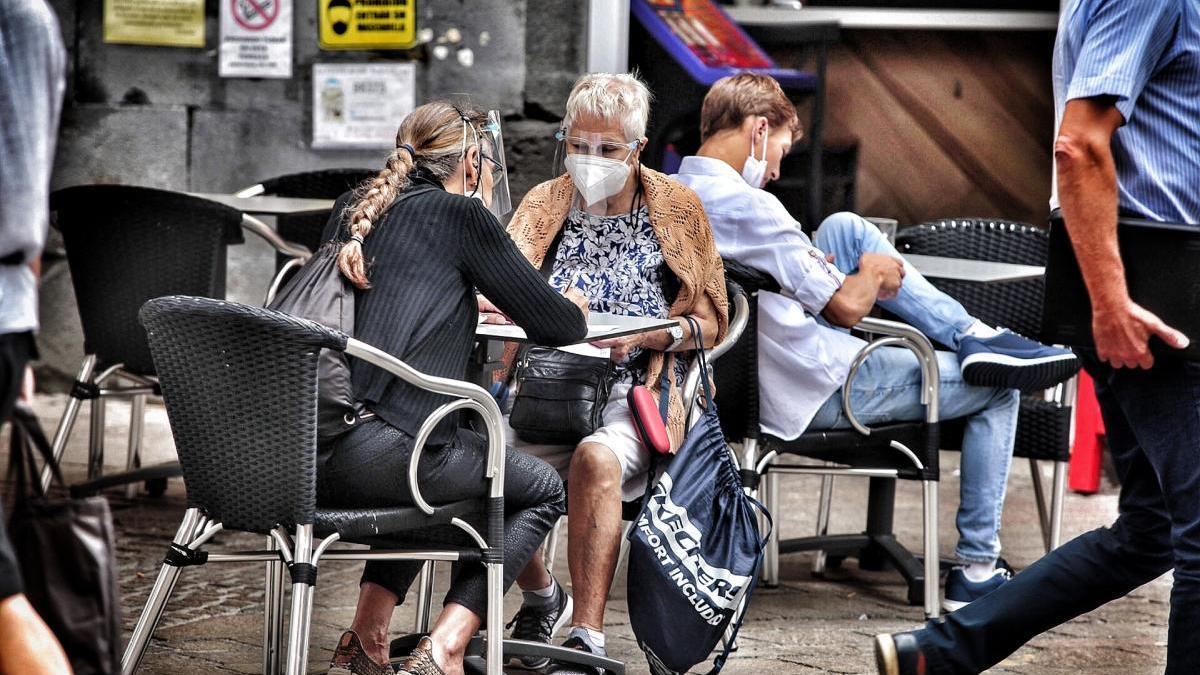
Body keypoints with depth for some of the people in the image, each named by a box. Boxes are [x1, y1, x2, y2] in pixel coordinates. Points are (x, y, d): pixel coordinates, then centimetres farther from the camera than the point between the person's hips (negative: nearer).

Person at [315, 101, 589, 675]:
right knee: (543, 490, 17)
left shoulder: (353, 208, 21)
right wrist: (573, 306, 29)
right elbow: (556, 326, 7)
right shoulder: (460, 213, 3)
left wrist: (471, 304, 43)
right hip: (379, 452, -7)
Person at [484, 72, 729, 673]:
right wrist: (486, 304, -25)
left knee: (596, 459, -37)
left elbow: (710, 320, 8)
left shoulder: (677, 209, 8)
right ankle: (541, 597, 2)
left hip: (636, 396, -3)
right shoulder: (545, 204, 14)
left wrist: (646, 335, -12)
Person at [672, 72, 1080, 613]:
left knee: (847, 227, 19)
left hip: (746, 381, 9)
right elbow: (847, 307, -18)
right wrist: (873, 273, 3)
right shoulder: (750, 207, -26)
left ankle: (973, 334, 13)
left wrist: (820, 271, 9)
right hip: (825, 393, -9)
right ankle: (976, 570, 11)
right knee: (998, 391, 8)